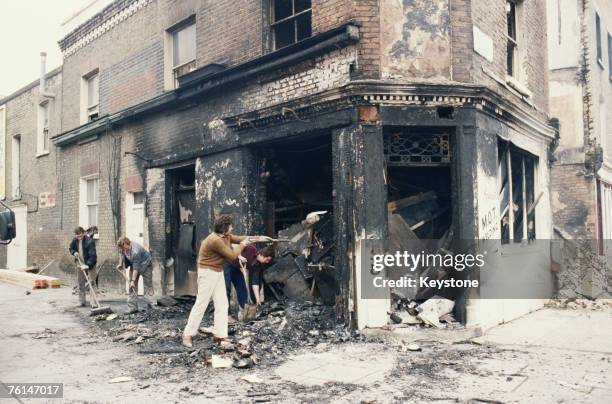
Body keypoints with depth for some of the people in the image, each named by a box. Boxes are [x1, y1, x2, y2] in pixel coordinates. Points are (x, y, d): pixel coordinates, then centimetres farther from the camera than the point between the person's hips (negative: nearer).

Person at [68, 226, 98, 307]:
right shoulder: (75, 240, -1)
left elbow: (92, 255, -24)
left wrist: (88, 265, -33)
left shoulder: (89, 242, -21)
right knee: (80, 282, 10)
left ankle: (93, 301, -6)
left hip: (90, 264, -6)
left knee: (92, 281, -9)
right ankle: (81, 301, 19)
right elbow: (70, 248, 17)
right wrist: (74, 252, -6)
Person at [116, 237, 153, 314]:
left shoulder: (135, 251, -38)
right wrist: (121, 264, 8)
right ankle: (132, 308, 0)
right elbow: (121, 253, 14)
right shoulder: (123, 248, -14)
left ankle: (150, 307, -4)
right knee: (132, 287, 0)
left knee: (148, 286, -7)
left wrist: (133, 280, -37)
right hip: (134, 264, 8)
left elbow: (136, 268, -38)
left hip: (145, 265, -8)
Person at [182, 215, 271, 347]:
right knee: (201, 303, -6)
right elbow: (232, 256, -20)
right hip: (207, 272, -10)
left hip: (218, 272, 10)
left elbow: (238, 238, 17)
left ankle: (219, 334, 8)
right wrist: (243, 245, -7)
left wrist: (258, 238, 11)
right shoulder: (215, 240, -26)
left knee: (222, 304, 5)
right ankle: (188, 334, 4)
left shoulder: (226, 236, 3)